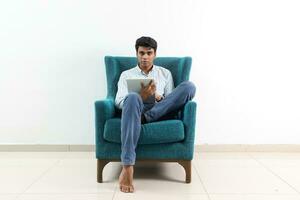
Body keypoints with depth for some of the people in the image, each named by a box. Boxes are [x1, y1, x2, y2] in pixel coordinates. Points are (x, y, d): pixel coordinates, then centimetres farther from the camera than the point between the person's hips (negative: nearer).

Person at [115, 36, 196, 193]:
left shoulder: (165, 73, 24)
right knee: (132, 98, -41)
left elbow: (172, 100, 14)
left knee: (188, 86, -19)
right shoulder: (126, 75, 19)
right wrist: (142, 97, -15)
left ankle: (145, 117, -27)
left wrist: (158, 97, -8)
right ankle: (127, 167, -46)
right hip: (135, 110, -1)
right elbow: (119, 102, 3)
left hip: (160, 112, 2)